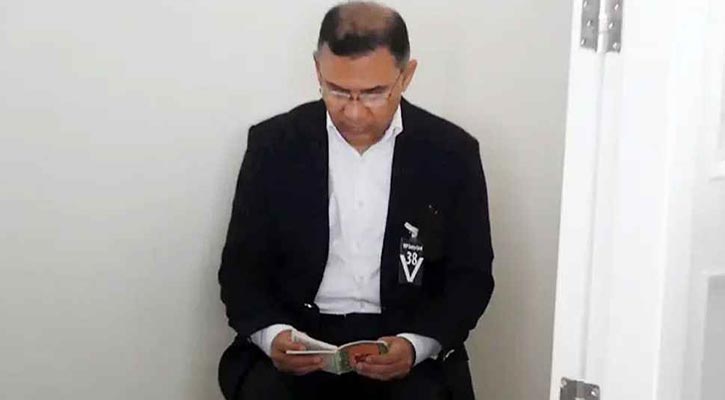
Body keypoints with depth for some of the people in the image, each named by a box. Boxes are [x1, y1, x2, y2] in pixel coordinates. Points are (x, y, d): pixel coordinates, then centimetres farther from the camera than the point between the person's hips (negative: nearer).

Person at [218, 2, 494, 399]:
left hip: (405, 341, 0)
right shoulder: (273, 145, -1)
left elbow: (471, 276, 2)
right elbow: (242, 268, 3)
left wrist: (417, 344, -17)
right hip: (298, 336, 0)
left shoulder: (452, 153, -2)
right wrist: (272, 334, -18)